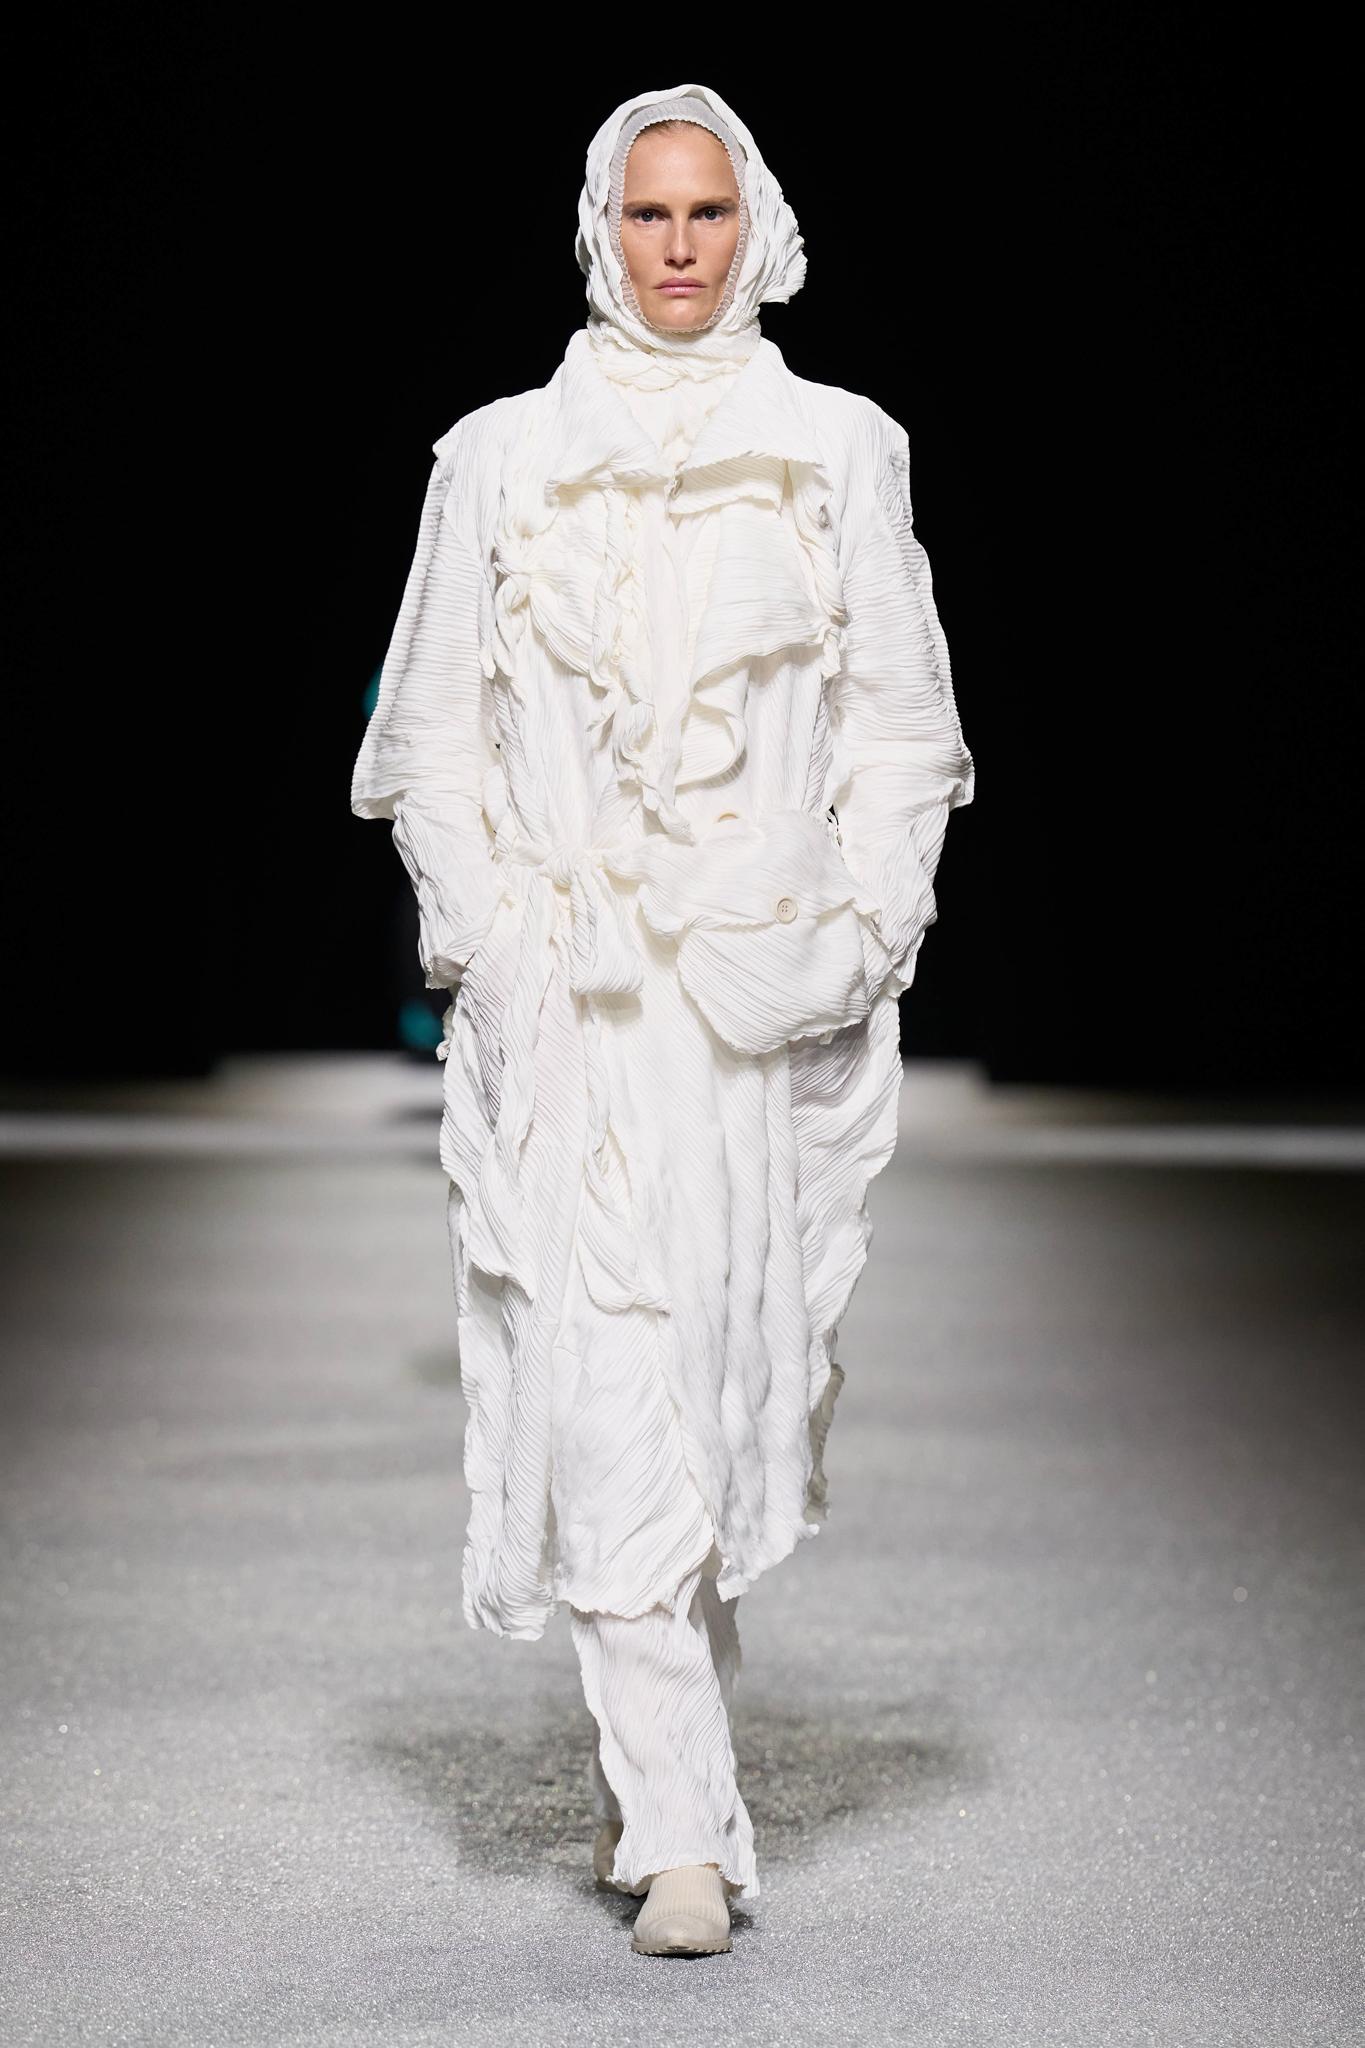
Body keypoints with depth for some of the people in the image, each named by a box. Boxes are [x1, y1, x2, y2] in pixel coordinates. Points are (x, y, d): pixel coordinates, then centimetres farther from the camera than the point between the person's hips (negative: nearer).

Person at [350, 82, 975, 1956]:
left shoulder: (842, 451, 8)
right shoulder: (500, 460, 7)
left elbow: (903, 729, 8)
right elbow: (432, 736, 8)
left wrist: (860, 937, -4)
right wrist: (496, 940, -4)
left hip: (777, 996, 1)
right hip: (571, 1007, -1)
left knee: (738, 1374, 6)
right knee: (612, 1391, -10)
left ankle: (654, 1748, 26)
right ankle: (685, 1827, -8)